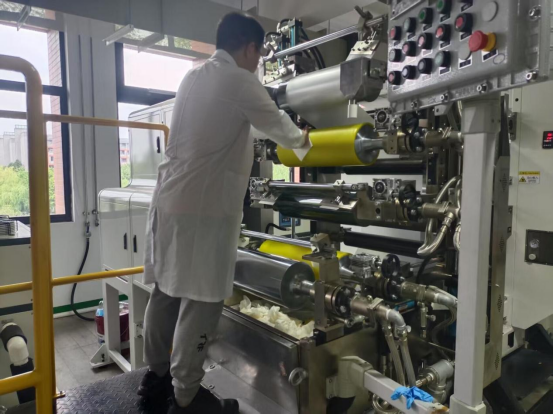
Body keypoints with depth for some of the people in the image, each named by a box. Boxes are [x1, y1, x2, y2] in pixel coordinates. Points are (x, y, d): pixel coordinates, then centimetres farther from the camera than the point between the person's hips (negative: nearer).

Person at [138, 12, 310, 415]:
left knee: (167, 289, 15)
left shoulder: (193, 77, 18)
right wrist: (301, 139, 26)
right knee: (202, 299, -1)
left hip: (171, 197, 9)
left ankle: (156, 373, 29)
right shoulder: (238, 80, -6)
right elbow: (276, 124, 5)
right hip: (205, 204, -9)